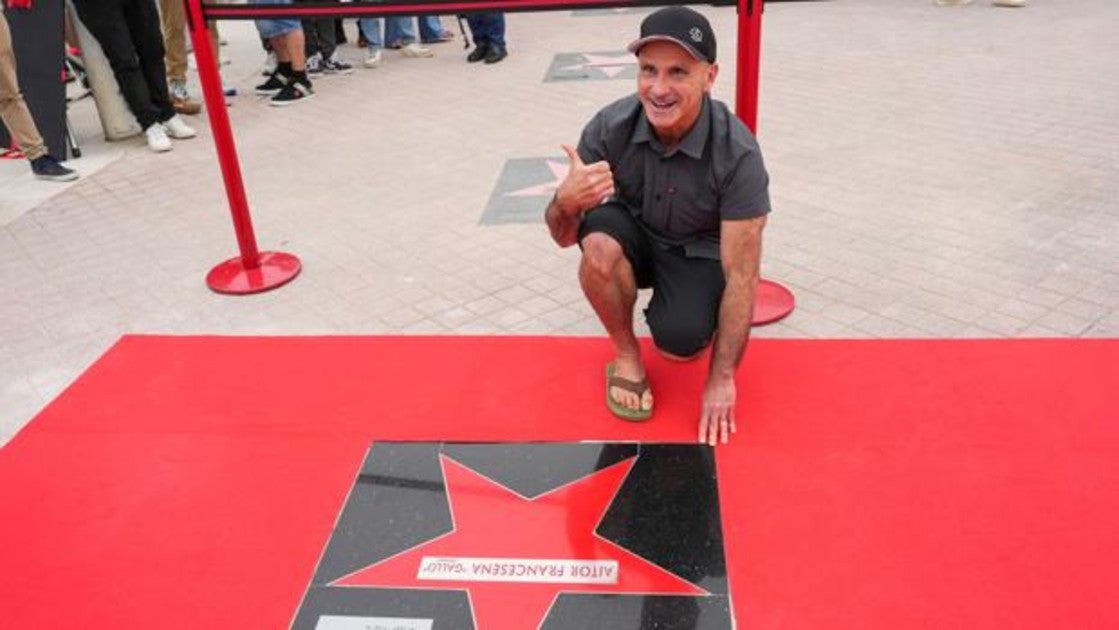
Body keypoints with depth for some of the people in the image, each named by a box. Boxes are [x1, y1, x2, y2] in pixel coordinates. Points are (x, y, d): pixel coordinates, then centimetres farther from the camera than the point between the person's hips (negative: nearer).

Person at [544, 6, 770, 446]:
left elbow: (741, 276, -24)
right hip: (634, 235, 2)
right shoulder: (610, 127, -23)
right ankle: (626, 354, -7)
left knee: (680, 344, -29)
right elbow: (564, 237, -16)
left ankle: (697, 322, 11)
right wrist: (565, 201, -41)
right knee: (600, 241, -33)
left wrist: (721, 380, -23)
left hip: (699, 252, -1)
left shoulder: (737, 153, -28)